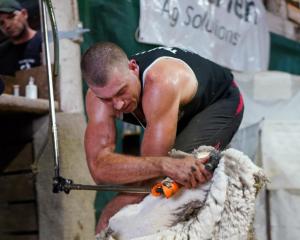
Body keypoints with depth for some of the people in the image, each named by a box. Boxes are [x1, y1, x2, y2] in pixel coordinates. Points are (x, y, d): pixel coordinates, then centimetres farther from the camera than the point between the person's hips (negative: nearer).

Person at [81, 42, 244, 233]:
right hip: (183, 115, 7)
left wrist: (109, 217, -36)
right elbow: (98, 168, -43)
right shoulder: (101, 92, -27)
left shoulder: (161, 83, -45)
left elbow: (150, 170, -41)